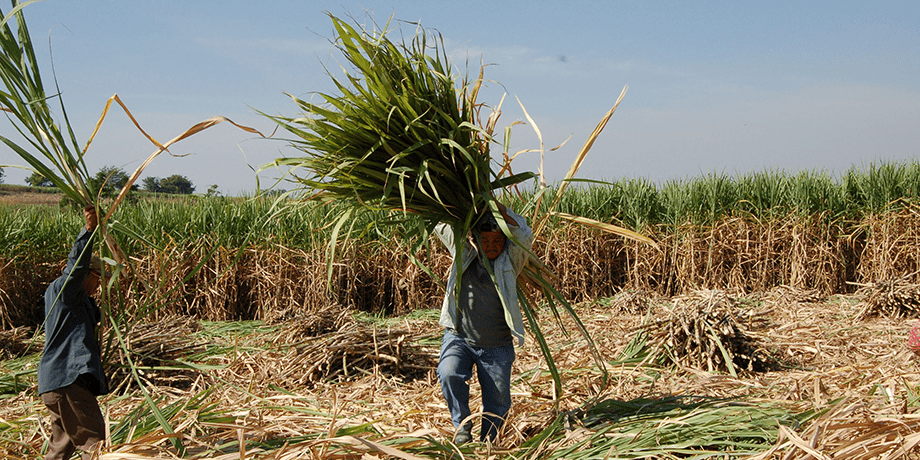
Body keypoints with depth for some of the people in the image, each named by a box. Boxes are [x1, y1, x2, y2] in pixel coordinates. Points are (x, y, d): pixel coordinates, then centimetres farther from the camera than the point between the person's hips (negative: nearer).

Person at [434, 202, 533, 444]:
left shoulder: (510, 260, -4)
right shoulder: (465, 253, 1)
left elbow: (524, 235, -23)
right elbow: (441, 224, 4)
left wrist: (497, 207, -27)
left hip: (497, 347, 0)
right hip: (459, 338, 0)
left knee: (498, 399, 5)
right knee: (449, 374, -26)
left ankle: (487, 441, 29)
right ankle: (462, 424, -3)